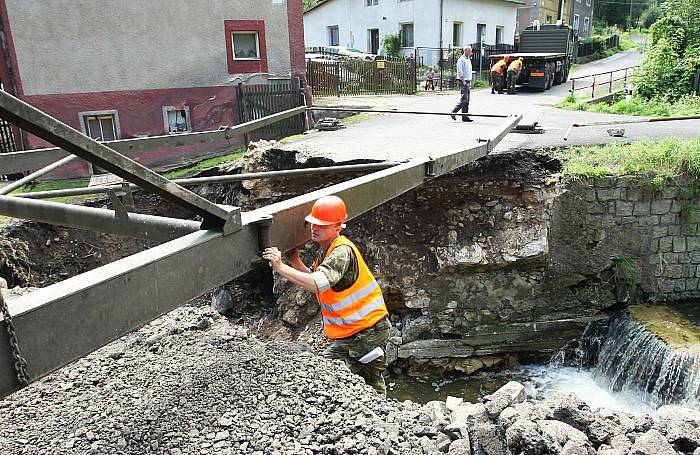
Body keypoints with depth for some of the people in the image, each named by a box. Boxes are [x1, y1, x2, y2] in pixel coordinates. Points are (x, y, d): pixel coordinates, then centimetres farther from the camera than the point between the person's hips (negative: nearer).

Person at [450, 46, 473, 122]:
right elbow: (460, 72, -16)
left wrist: (470, 82, 17)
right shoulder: (461, 60, -10)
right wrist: (464, 82, -19)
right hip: (463, 82, -9)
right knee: (464, 99, -13)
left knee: (467, 101, 6)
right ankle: (453, 112, -3)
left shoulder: (468, 60, 19)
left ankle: (465, 117, 7)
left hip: (468, 82, 9)